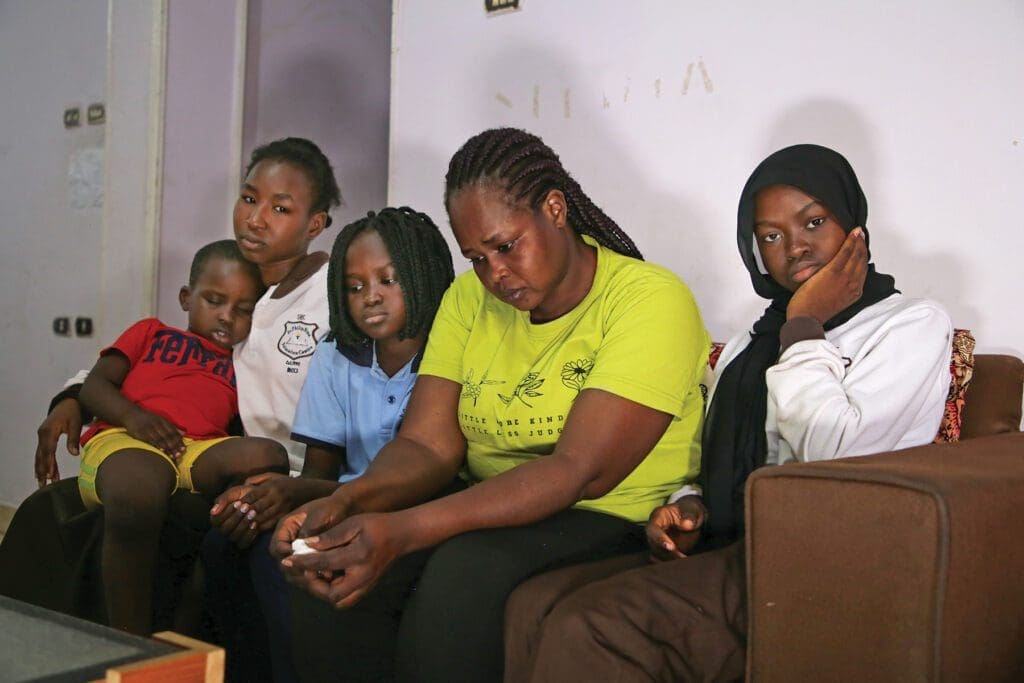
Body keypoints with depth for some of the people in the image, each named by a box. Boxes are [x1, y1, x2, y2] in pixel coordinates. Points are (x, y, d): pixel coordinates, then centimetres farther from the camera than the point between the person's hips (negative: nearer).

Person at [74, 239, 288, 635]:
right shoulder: (152, 333, 31)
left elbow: (249, 429, 18)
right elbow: (94, 386, 17)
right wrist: (132, 415, -6)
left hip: (202, 452, 2)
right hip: (123, 440, -2)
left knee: (266, 456, -33)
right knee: (139, 492, -40)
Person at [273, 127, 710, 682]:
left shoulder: (651, 300, -13)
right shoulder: (469, 298, 8)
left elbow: (581, 472, -24)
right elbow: (427, 445, -1)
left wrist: (405, 530, -33)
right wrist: (346, 501, -24)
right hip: (494, 513, 5)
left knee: (463, 576, -33)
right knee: (335, 575, -21)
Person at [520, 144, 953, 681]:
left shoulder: (914, 325, 5)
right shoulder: (747, 348, 25)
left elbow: (836, 451, -12)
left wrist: (804, 327, 0)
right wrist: (690, 509, 3)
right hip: (739, 557, 6)